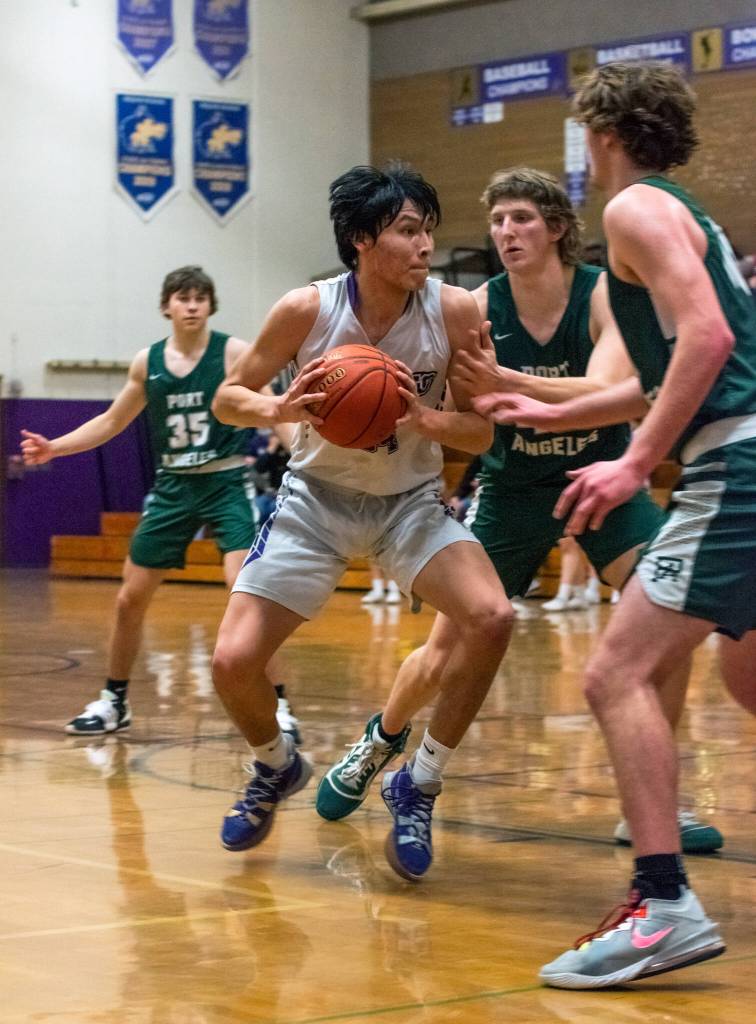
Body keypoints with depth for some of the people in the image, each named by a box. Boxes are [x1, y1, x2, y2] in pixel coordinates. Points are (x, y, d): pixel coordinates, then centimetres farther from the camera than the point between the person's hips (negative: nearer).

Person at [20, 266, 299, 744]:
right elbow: (111, 422, 17)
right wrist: (53, 448, 7)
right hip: (173, 487, 4)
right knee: (130, 599, 7)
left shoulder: (233, 353, -7)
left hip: (226, 483, -4)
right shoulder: (147, 362, 4)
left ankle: (278, 706, -13)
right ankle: (114, 702, 26)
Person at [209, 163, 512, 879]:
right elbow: (228, 398, -6)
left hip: (410, 500, 0)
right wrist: (281, 410, -28)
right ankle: (276, 768, 24)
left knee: (491, 618, -26)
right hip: (316, 498, 0)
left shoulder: (454, 311, -17)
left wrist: (426, 418, -31)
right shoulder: (307, 310, -18)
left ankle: (417, 787, -6)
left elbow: (482, 436, -9)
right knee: (233, 662, -11)